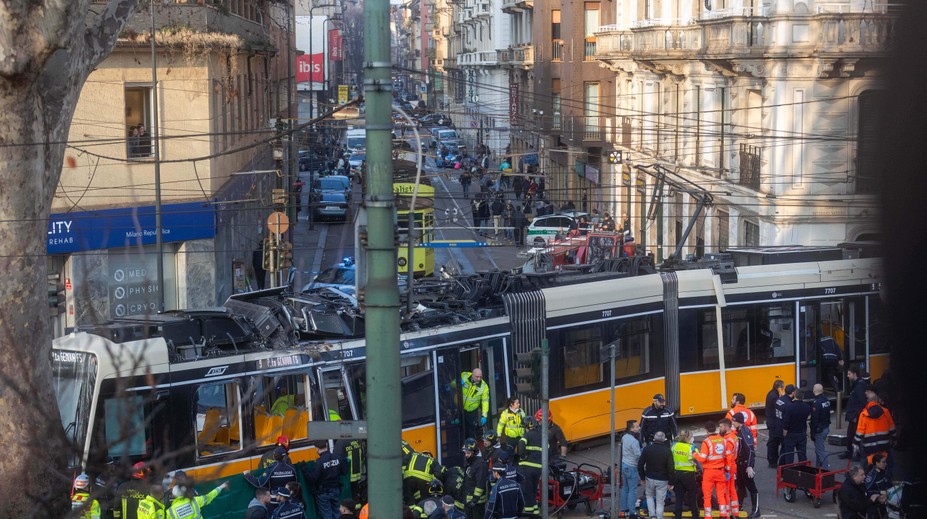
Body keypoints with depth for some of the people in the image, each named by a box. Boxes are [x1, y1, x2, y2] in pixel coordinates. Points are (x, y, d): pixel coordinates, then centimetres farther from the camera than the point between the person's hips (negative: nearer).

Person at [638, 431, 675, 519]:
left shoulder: (647, 449, -4)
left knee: (649, 496, 24)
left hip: (650, 478, 2)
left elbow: (640, 465, 1)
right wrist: (670, 482, -3)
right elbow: (671, 468, -13)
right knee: (660, 502, 6)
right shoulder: (667, 451, -12)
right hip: (662, 480, -2)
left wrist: (643, 477, 14)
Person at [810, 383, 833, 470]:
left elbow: (814, 420, -20)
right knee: (818, 449, 19)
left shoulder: (816, 403, -21)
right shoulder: (826, 400, 6)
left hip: (819, 429, -9)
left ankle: (826, 468, -9)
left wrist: (812, 433, -15)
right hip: (826, 427, 9)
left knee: (820, 451, -6)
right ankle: (819, 467, 26)